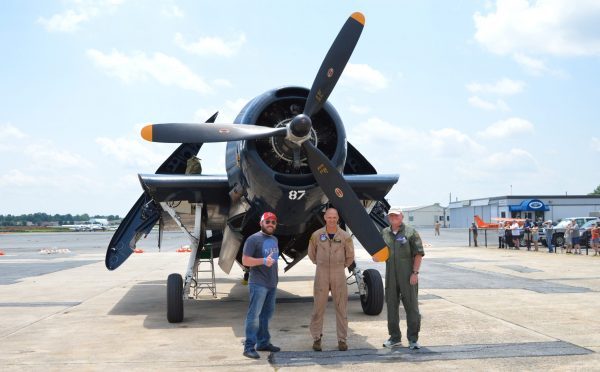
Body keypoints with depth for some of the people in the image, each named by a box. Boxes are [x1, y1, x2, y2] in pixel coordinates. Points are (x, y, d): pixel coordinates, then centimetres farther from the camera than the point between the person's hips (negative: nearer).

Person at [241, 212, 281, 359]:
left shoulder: (274, 239, 16)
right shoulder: (253, 239, -9)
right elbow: (245, 260, -14)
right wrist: (263, 261, -24)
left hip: (272, 283, 8)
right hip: (258, 283, -8)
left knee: (266, 313, 14)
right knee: (254, 314, -9)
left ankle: (263, 342, 23)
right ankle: (249, 347, -7)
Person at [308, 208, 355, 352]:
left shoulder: (345, 236, -2)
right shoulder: (316, 235, -1)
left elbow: (350, 256, 10)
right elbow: (311, 253, 14)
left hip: (339, 275, 0)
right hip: (321, 274, 0)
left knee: (341, 307, 3)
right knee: (318, 307, 1)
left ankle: (342, 339, 11)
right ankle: (316, 339, 11)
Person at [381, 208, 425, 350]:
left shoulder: (410, 232, -4)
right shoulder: (385, 233, 10)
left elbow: (419, 253, -7)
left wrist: (415, 272, -14)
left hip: (408, 276, -5)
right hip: (391, 275, 5)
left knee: (412, 306, 0)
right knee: (392, 306, 10)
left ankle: (413, 339, 8)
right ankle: (395, 338, 21)